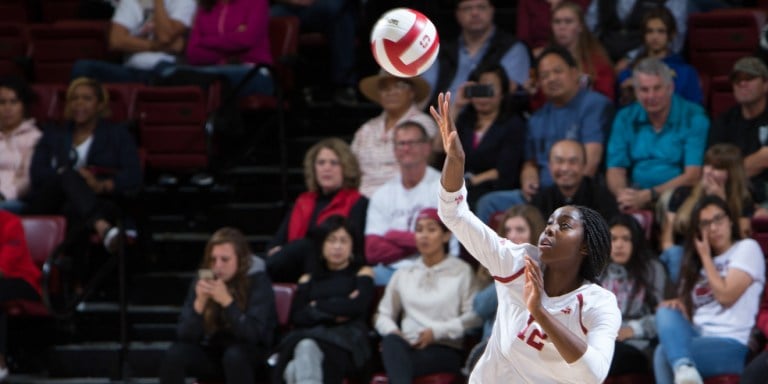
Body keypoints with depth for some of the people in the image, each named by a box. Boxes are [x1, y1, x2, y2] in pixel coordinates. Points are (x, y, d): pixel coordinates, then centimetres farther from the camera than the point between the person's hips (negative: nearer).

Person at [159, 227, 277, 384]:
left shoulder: (258, 281, -13)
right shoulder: (202, 283, -3)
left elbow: (253, 334, -26)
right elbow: (184, 335, -10)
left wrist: (226, 301, -36)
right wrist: (199, 304, -27)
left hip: (253, 355, -3)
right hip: (213, 352, 3)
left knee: (234, 355, -36)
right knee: (175, 354, -22)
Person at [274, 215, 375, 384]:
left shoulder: (362, 273, 21)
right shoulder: (308, 280, 29)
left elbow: (357, 307, 1)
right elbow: (296, 317, 13)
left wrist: (317, 307, 9)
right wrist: (335, 312, 1)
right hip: (308, 335, 3)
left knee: (309, 347, -39)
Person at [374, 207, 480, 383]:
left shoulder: (461, 271, 11)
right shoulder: (403, 275, 24)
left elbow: (474, 316, 0)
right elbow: (383, 314, 21)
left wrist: (437, 331, -11)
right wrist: (392, 332, -3)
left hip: (445, 350, -3)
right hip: (408, 348, 3)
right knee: (391, 342, -37)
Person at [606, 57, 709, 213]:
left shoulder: (693, 117, -3)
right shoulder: (625, 118, 10)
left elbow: (693, 175, -11)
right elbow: (615, 170, 6)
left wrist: (648, 195, -22)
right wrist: (622, 193, -20)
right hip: (635, 194, 3)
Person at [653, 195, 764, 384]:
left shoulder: (747, 248, 5)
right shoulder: (699, 263, 27)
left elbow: (726, 296, -8)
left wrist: (705, 257, 2)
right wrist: (679, 305, -4)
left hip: (732, 345, -6)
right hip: (698, 336, 6)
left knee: (663, 353, -28)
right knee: (666, 312, -28)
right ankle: (683, 369, -48)